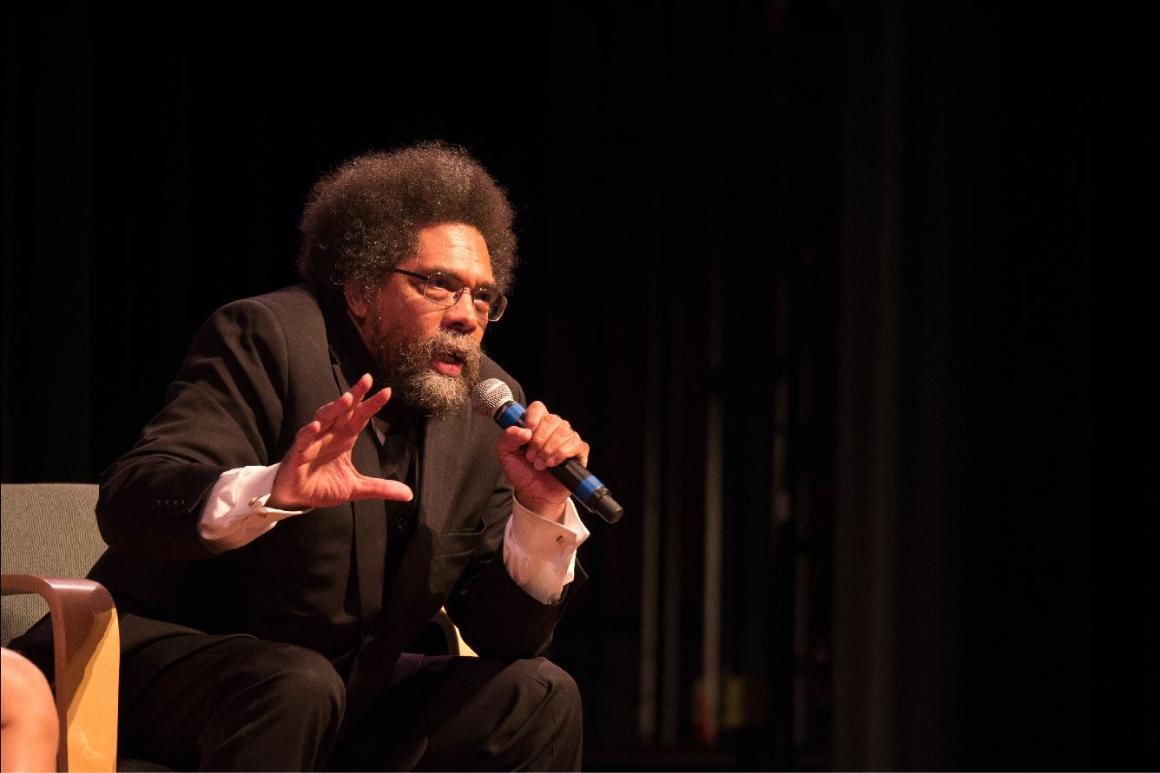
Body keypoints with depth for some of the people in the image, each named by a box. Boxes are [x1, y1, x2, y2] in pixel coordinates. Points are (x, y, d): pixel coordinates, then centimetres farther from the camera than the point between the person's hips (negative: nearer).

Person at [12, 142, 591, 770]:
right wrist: (271, 490, -45)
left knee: (538, 696, -10)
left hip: (348, 695, 6)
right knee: (296, 686, -35)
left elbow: (503, 633, 1)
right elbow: (127, 503, -27)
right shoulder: (267, 339, -14)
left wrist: (542, 512, -18)